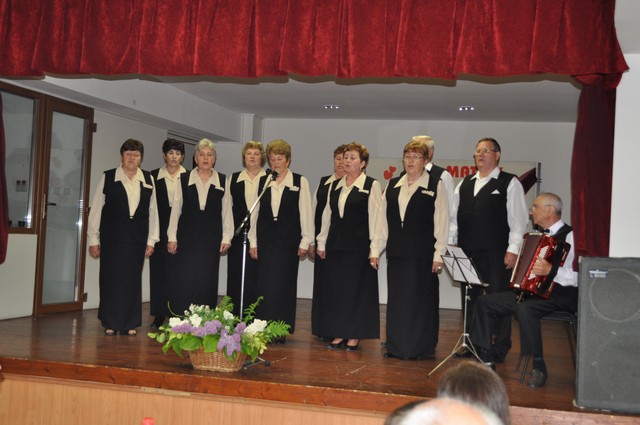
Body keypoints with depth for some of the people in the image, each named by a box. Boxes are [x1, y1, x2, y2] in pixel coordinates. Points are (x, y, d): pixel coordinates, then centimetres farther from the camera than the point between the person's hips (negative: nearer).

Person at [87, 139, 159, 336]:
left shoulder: (148, 180, 8)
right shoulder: (107, 177, 2)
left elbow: (152, 211, 9)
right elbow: (96, 209, 2)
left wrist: (151, 240, 5)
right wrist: (93, 239, 0)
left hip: (137, 237, 2)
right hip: (112, 236, -2)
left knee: (133, 279, 6)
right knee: (111, 278, 2)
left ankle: (130, 323, 15)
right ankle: (110, 323, 12)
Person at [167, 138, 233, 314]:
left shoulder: (222, 181, 4)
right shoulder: (184, 180, 2)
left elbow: (226, 211, 5)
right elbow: (176, 209, 4)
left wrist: (226, 237, 1)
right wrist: (172, 237, 1)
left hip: (211, 240, 1)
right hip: (187, 239, -1)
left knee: (207, 283, 4)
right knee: (184, 282, -3)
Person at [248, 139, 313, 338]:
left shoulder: (300, 182, 1)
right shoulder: (262, 182, 8)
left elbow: (305, 213, 0)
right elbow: (255, 213, 9)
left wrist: (305, 241, -3)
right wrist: (253, 241, 6)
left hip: (288, 243, -2)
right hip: (265, 242, 2)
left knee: (283, 286, 1)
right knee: (264, 286, 2)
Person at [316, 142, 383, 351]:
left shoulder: (371, 185, -3)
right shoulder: (335, 185, 13)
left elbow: (375, 218, -7)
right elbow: (327, 215, 17)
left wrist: (374, 249, -12)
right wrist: (321, 242, 14)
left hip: (358, 246, -5)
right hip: (335, 245, 5)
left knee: (355, 290, 0)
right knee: (335, 289, 6)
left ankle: (354, 336, 10)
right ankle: (339, 334, 16)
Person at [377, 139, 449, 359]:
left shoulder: (436, 185, -1)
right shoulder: (393, 185, 12)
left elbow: (441, 222, -4)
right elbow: (383, 219, 12)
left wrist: (438, 254, -9)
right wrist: (376, 249, 7)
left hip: (422, 254, -4)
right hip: (396, 252, 4)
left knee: (421, 299, 0)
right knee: (396, 299, 8)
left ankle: (422, 347, 11)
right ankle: (396, 346, 17)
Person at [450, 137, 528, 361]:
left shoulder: (509, 183, 0)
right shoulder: (464, 184, 16)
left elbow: (518, 219, -5)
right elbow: (454, 216, 15)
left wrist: (513, 250, -12)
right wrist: (451, 243, 7)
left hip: (496, 254, -5)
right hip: (467, 253, 5)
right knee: (470, 299, 10)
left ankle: (499, 348, 8)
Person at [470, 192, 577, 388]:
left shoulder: (569, 236, -11)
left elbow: (577, 277, -24)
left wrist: (551, 270, -35)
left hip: (560, 295, -9)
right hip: (532, 290, 9)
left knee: (525, 308, -38)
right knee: (484, 302, 0)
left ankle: (539, 368, -23)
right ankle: (486, 361, 5)